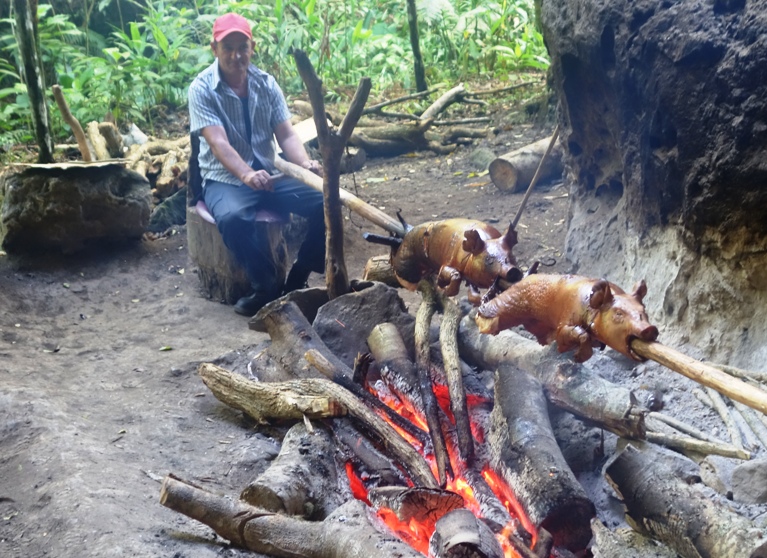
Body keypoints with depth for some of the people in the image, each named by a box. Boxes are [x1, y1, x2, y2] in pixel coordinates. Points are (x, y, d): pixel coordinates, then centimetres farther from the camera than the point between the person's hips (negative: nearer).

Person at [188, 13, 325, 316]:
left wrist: (305, 163, -26)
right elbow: (218, 143, -23)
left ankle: (297, 280, -5)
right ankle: (268, 288, -18)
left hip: (269, 175, 5)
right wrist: (247, 175, -43)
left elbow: (286, 134, -3)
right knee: (233, 218, -39)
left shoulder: (267, 83, 4)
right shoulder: (202, 88, -10)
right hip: (225, 179, -4)